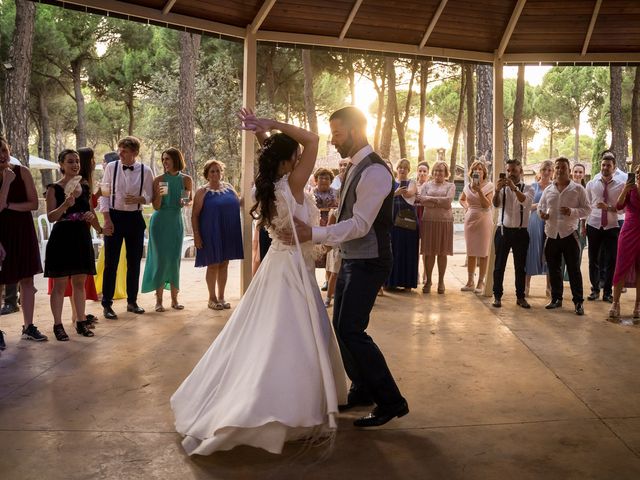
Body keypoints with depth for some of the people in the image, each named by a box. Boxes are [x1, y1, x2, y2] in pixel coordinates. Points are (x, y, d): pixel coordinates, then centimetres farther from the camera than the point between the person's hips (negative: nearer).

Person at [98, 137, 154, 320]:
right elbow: (104, 194, -2)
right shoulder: (111, 167, -4)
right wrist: (107, 219, -9)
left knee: (134, 262, 11)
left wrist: (138, 199, -16)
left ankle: (132, 301, 25)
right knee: (111, 262, 1)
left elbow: (149, 196, 6)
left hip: (135, 218, 2)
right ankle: (107, 304, 10)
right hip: (114, 216, -2)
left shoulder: (145, 171, -2)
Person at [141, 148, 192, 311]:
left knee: (175, 260, 4)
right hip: (160, 222, -2)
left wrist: (185, 202, -9)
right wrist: (159, 194, -25)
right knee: (161, 259, -2)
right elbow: (156, 207, -7)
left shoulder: (186, 179, 0)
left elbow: (190, 200, 13)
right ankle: (159, 299, 5)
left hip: (176, 221, 2)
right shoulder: (159, 180, -6)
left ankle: (174, 299, 13)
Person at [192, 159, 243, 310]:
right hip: (211, 234, -4)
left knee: (224, 264, 10)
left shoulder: (228, 187, 9)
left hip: (229, 234, 4)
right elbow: (195, 215, -7)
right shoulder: (202, 192, -5)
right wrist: (196, 235, -13)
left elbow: (239, 203, 20)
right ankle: (212, 298, 15)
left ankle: (221, 296, 21)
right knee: (213, 265, 3)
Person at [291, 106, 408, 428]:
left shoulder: (374, 171, -19)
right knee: (342, 326, 14)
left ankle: (391, 401, 1)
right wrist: (323, 238, 16)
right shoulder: (355, 167, 11)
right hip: (351, 259, 10)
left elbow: (360, 225, -24)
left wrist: (315, 234, -27)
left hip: (368, 264, -10)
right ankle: (362, 391, 30)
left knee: (351, 330, -11)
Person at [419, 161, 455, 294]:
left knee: (442, 253, 3)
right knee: (429, 252, 0)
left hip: (445, 222, 0)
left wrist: (431, 199, -8)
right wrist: (440, 202, -12)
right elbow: (422, 199, -5)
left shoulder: (450, 186, 9)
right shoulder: (426, 185, 11)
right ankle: (428, 281, 10)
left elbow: (448, 200, -8)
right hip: (429, 221, 1)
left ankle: (441, 281, 12)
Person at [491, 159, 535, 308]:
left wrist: (514, 188, -35)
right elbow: (496, 204, -14)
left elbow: (526, 201, -20)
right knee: (499, 265, 3)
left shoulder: (528, 188, 2)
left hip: (521, 232, 0)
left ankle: (520, 297, 19)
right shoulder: (502, 187, 4)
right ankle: (497, 296, 12)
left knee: (520, 266, 8)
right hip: (503, 230, 0)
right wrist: (497, 191, -33)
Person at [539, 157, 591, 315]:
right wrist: (541, 213, -6)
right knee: (553, 268, 12)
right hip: (551, 234, 4)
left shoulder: (578, 189, -1)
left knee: (573, 269, 0)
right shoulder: (548, 190, 9)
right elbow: (540, 206, 17)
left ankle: (578, 302, 7)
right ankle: (556, 298, 24)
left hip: (569, 234, -4)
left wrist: (572, 211, -20)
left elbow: (587, 209, -2)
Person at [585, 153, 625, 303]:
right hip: (594, 226, 1)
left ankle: (607, 292, 15)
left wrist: (609, 207, -20)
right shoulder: (591, 184, 5)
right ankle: (595, 289, 21)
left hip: (612, 227, -1)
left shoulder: (621, 185, 0)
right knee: (593, 259, 8)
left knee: (611, 260, 3)